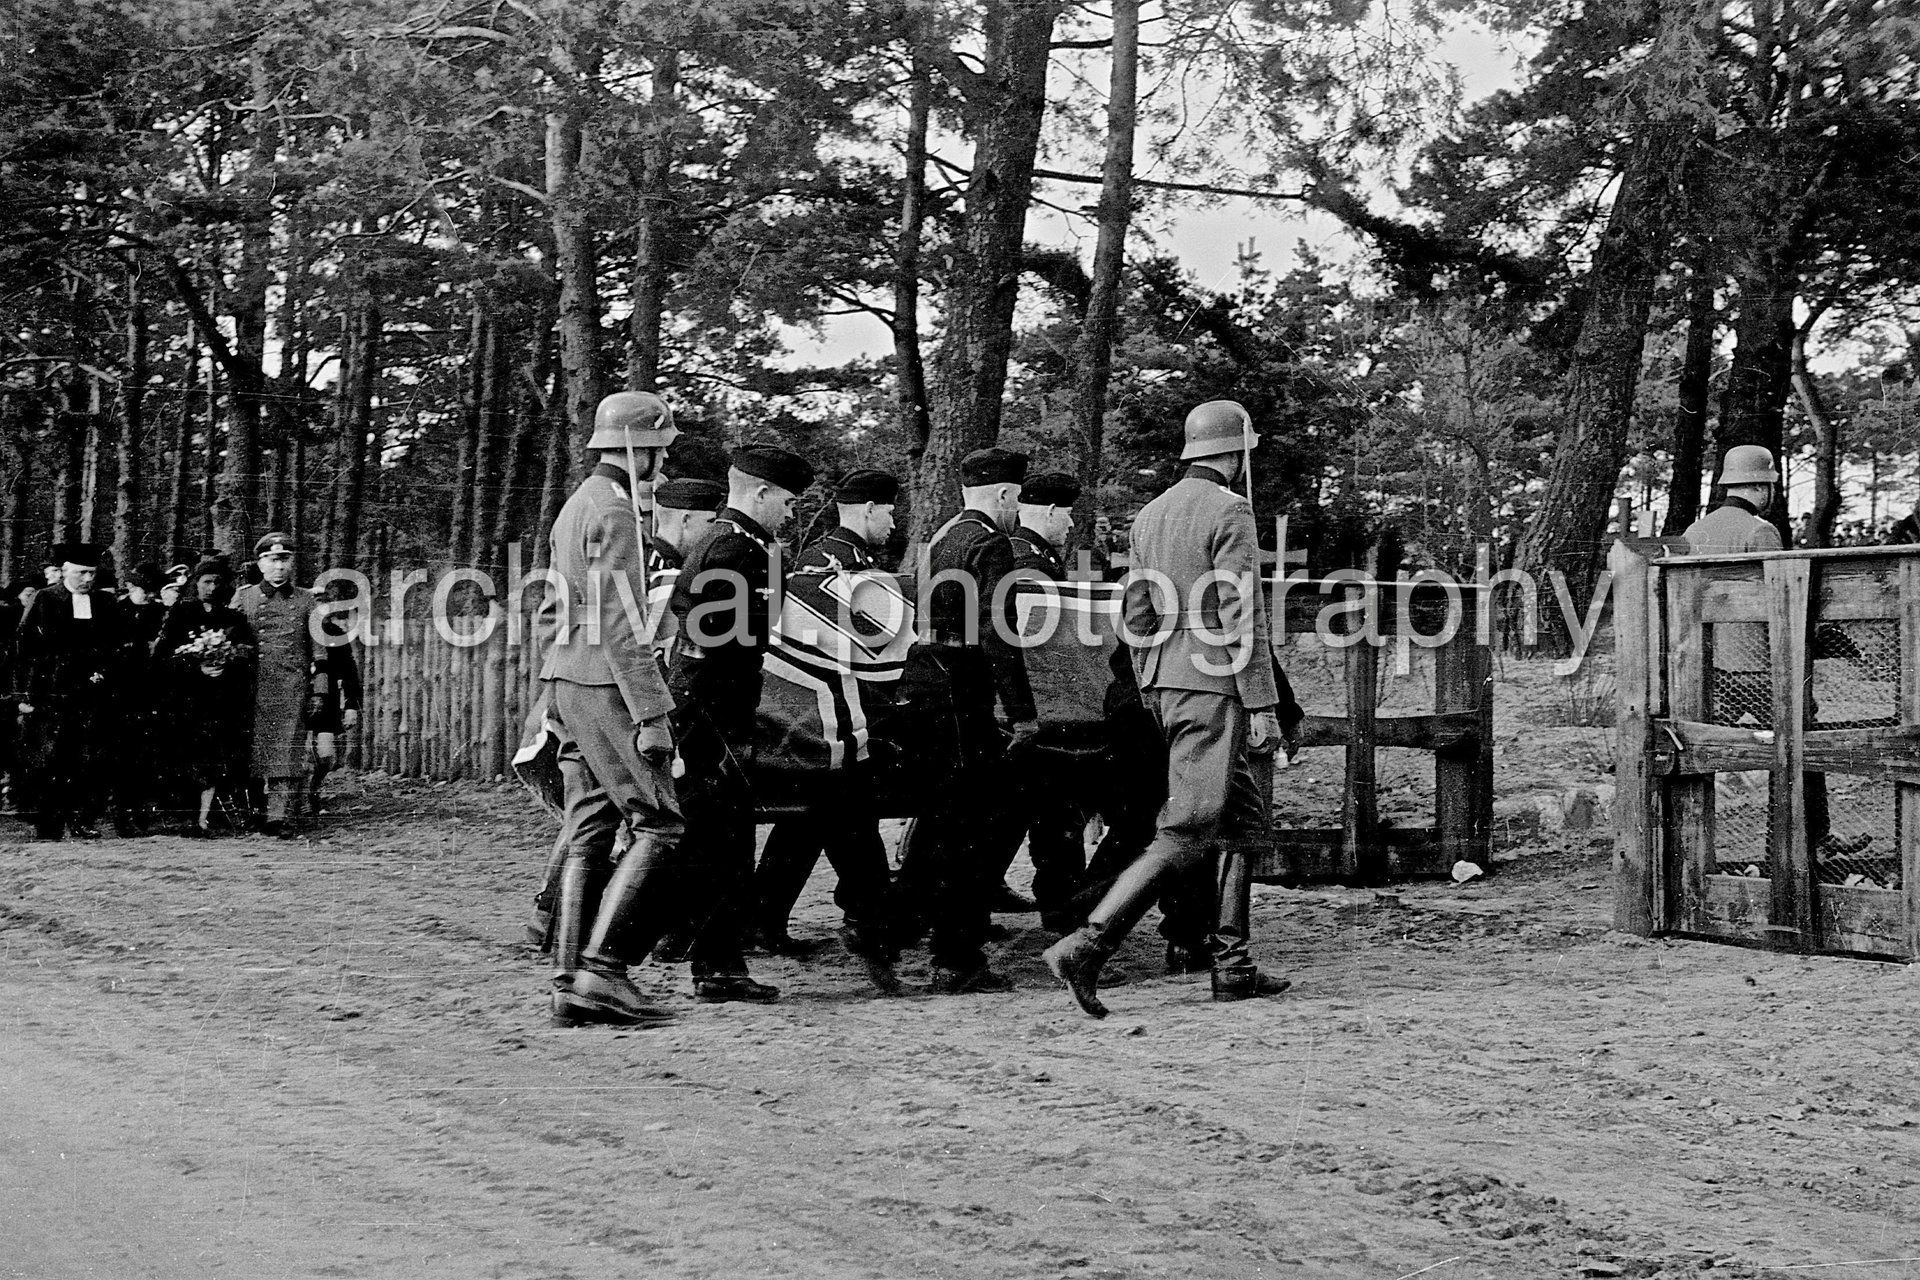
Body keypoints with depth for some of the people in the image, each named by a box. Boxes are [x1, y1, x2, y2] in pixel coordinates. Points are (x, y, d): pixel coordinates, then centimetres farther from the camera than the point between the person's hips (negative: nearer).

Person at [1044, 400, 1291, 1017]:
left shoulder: (1150, 514, 13)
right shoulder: (1229, 510, -11)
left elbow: (1136, 615, 15)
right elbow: (1241, 617, -16)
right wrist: (1262, 705, -14)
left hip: (1162, 682, 9)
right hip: (1212, 685, -9)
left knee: (1245, 817, 17)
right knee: (1186, 834, -9)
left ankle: (1232, 966, 16)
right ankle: (1086, 945, -18)